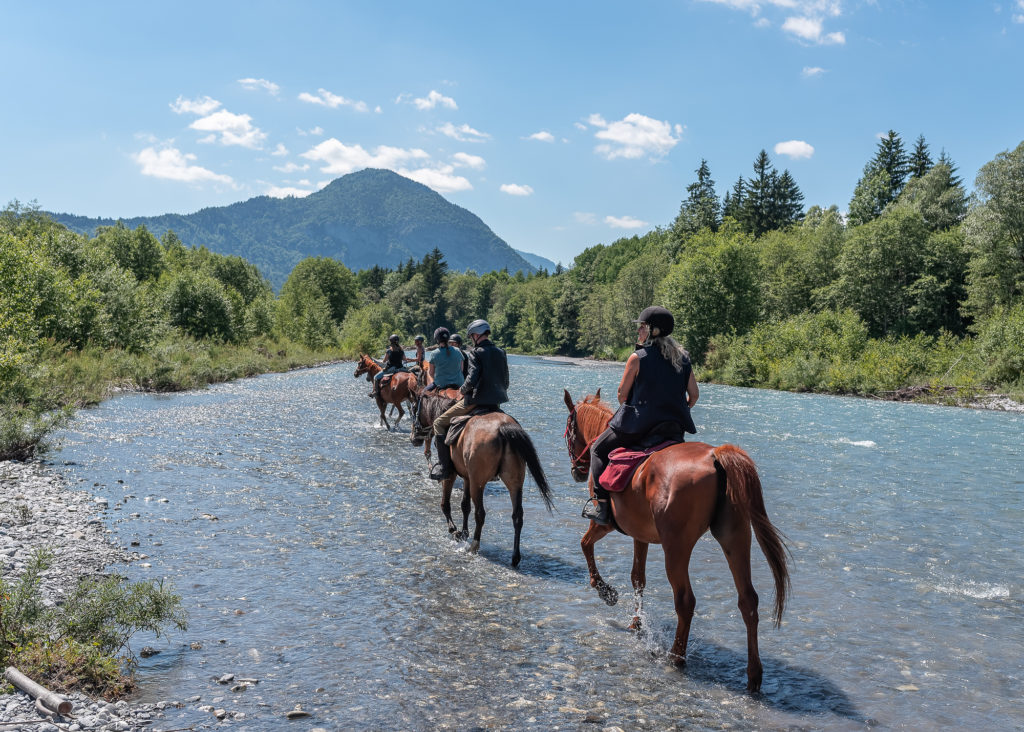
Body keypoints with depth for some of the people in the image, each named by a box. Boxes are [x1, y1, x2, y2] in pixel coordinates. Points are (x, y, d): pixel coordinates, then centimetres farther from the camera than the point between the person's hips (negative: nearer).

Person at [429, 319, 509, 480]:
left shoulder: (476, 353, -12)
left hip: (475, 401, -7)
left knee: (439, 423, 4)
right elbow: (506, 383, 14)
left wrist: (463, 389, -3)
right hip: (495, 404, 7)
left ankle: (444, 466, -4)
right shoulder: (501, 353, 9)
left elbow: (472, 380, -22)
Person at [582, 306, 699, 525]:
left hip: (639, 424, -5)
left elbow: (622, 394, -3)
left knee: (599, 449, 14)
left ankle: (601, 504, 5)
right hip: (674, 428, 5)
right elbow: (694, 394, 7)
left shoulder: (637, 357, -11)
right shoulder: (683, 357, 5)